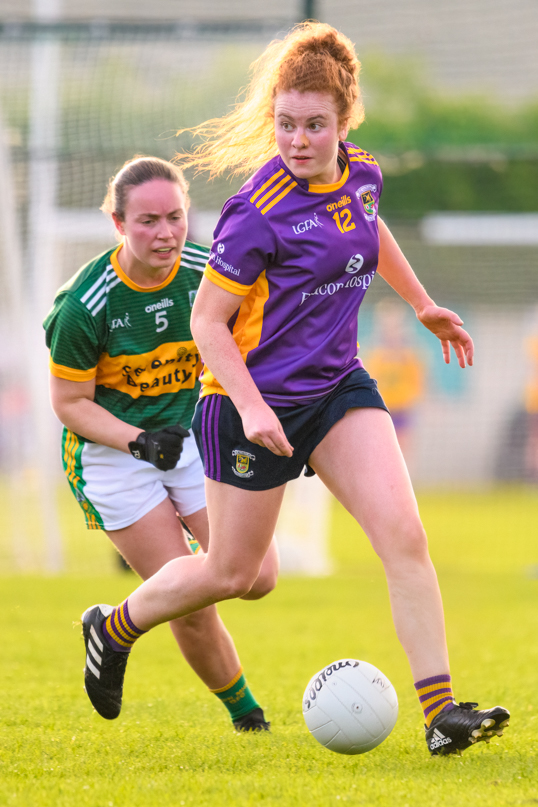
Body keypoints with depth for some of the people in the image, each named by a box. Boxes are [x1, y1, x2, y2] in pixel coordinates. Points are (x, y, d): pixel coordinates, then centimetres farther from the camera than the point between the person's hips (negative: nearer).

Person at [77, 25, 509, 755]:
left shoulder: (361, 173, -1)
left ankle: (441, 712, -13)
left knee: (403, 536, -12)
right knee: (233, 574, 8)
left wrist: (422, 303, 33)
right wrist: (250, 408, -26)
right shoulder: (261, 211, -22)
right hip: (254, 400, -5)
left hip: (337, 386, 6)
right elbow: (207, 319, -16)